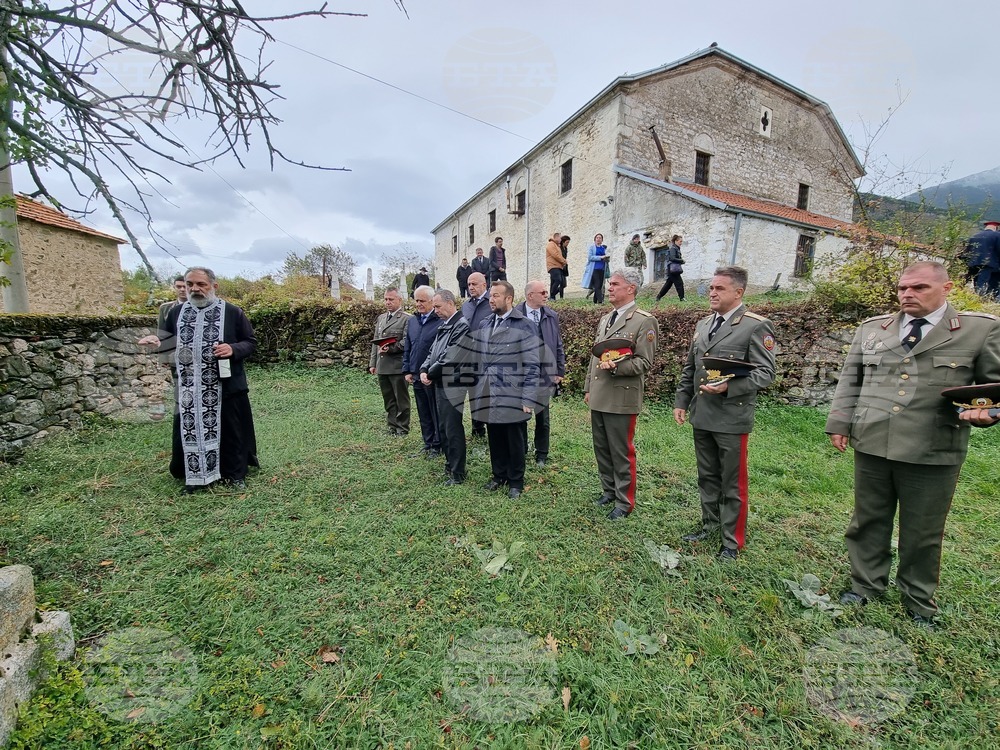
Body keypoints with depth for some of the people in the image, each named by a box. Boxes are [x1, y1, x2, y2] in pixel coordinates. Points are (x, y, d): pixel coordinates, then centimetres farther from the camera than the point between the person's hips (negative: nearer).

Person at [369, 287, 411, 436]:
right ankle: (392, 427, 24)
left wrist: (391, 349, -22)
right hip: (382, 366, 7)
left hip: (397, 366, -7)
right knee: (388, 400, 13)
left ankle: (402, 428, 15)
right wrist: (372, 363, 14)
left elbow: (406, 342, -13)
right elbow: (375, 341, 18)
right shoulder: (381, 318, 17)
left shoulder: (406, 318, -5)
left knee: (401, 399, 4)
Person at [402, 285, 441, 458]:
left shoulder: (441, 320, -12)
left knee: (436, 413, 6)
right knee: (423, 413, 16)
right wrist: (407, 370, 11)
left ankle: (437, 445, 19)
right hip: (416, 376, 7)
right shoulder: (412, 321, 12)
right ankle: (427, 443, 28)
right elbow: (407, 348, 16)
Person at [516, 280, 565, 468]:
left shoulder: (551, 316, 4)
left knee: (543, 418, 10)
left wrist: (560, 372, 6)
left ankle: (541, 456, 25)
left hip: (545, 374, 2)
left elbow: (559, 346, 8)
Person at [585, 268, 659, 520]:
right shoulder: (604, 319, 16)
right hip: (598, 397, 7)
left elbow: (644, 363, -11)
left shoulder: (644, 321, -8)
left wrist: (616, 367, -26)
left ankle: (624, 501, 20)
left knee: (621, 452, 3)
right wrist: (588, 388, 18)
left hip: (621, 398, -7)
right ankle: (609, 490, 35)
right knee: (602, 449, 16)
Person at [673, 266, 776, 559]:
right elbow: (689, 369, 17)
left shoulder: (756, 326, -7)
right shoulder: (702, 325, 13)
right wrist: (681, 401, 12)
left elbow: (765, 373, -12)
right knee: (707, 477, 18)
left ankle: (732, 539, 22)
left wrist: (728, 387, -25)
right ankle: (710, 525, 35)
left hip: (732, 418, -6)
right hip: (701, 416, 6)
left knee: (732, 482, 6)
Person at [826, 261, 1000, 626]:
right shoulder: (871, 328, 8)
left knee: (922, 532, 13)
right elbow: (849, 380, 10)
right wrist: (839, 423, 3)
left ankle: (919, 603, 33)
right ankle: (866, 584, 33)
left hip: (934, 452, -2)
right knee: (868, 521, 15)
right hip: (871, 444, 2)